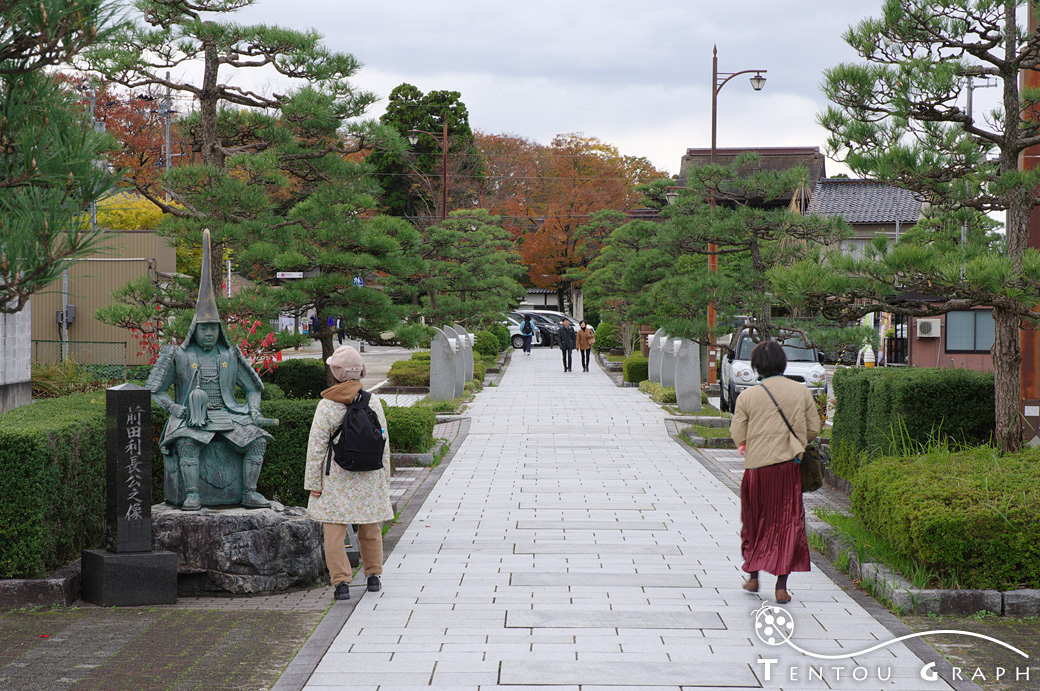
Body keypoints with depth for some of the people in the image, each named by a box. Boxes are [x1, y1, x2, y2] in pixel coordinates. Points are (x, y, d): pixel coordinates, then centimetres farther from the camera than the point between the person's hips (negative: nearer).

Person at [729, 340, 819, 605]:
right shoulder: (802, 392, -1)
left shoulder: (747, 396, -6)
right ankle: (781, 585, 2)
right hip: (788, 465, 0)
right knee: (788, 523, 6)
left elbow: (738, 436, -3)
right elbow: (814, 428, 5)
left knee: (755, 521, 17)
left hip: (756, 465, 0)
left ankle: (753, 576, 26)